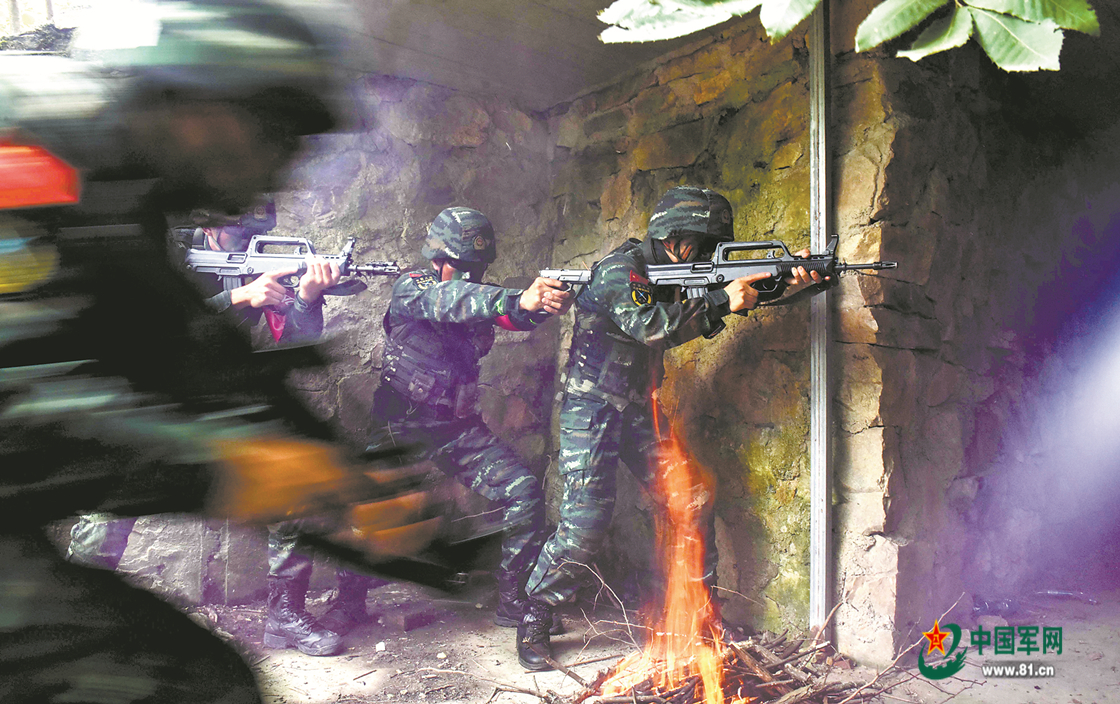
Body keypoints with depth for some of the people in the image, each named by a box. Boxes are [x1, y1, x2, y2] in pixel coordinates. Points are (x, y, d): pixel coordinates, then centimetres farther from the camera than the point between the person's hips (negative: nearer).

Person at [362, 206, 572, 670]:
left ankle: (513, 600, 2)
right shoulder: (412, 288, -11)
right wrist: (519, 301, -48)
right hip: (400, 429, -4)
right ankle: (349, 601, 16)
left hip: (459, 428, 4)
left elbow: (518, 314, -13)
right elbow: (449, 301, -32)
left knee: (524, 493, -12)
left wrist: (543, 302, -38)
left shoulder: (477, 297, 4)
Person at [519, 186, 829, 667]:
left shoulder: (674, 272, 8)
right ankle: (535, 618, 2)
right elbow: (649, 326, -32)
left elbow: (740, 291, 3)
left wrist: (789, 286, -15)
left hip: (640, 411, 8)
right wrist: (720, 301, -31)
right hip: (593, 410, -8)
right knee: (586, 517, -15)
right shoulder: (618, 271, -16)